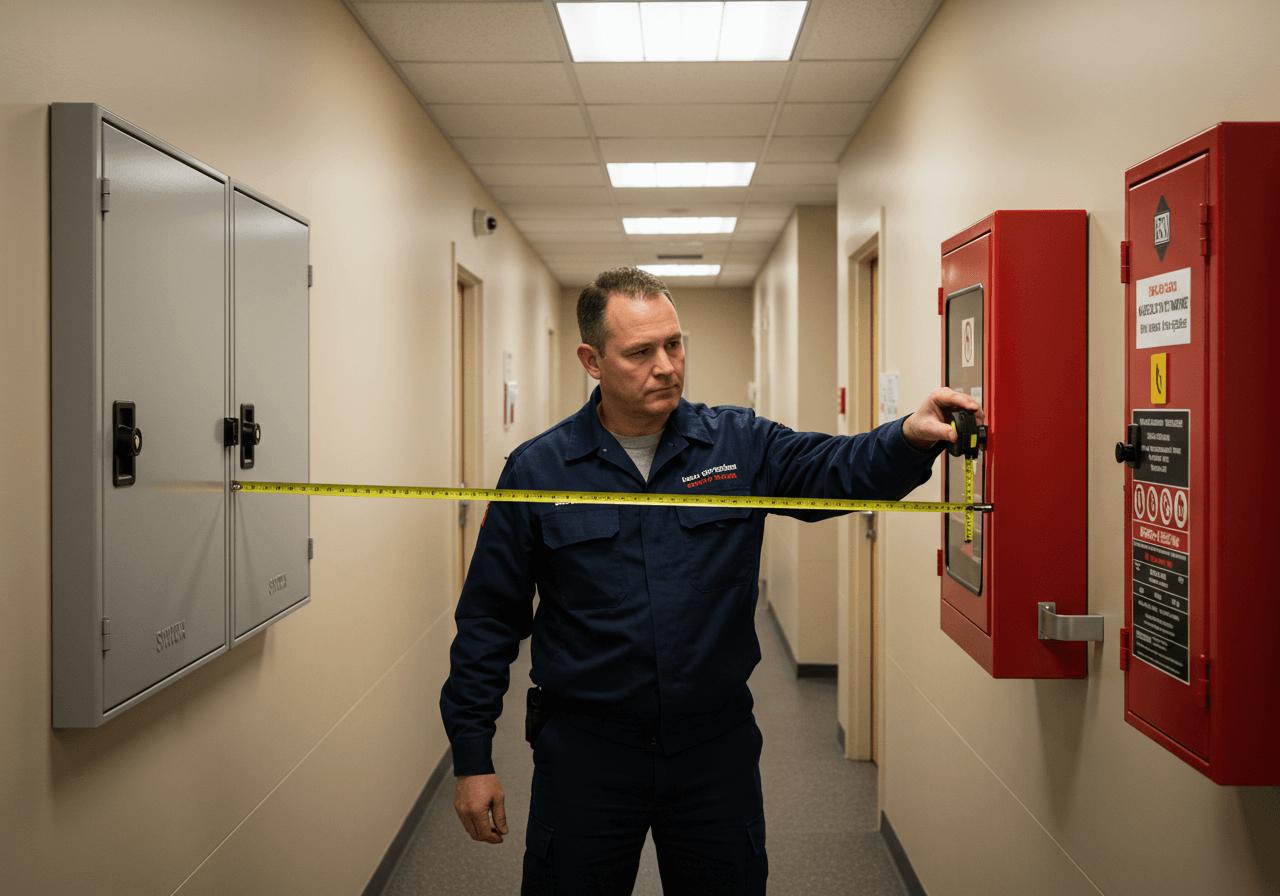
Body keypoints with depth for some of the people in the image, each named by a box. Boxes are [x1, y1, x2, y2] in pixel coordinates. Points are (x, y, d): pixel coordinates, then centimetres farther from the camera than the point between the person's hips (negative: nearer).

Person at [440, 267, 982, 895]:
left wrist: (911, 436, -34)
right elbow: (488, 620, -1)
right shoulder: (536, 471, -4)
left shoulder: (741, 446, 0)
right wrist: (472, 757, -2)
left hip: (717, 750, 2)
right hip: (584, 753, -1)